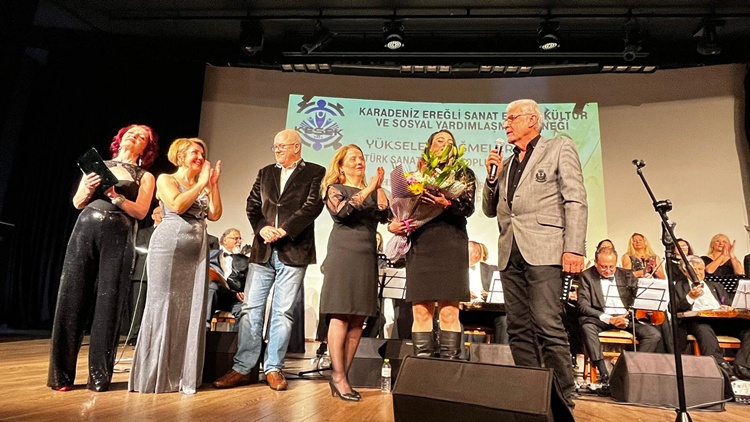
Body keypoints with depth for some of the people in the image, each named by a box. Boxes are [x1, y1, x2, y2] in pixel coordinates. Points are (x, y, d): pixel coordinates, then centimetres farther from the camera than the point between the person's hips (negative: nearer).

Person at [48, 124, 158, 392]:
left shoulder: (145, 176, 14)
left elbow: (141, 212, 0)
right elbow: (77, 203, 13)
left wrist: (116, 196, -14)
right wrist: (88, 189, -7)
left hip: (118, 236, -2)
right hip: (85, 228, 2)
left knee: (108, 303, -4)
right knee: (72, 297, -1)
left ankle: (99, 375, 4)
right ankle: (61, 374, 8)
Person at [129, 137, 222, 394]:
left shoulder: (203, 187, 20)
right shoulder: (166, 179, 6)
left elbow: (215, 215, 6)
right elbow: (178, 205, -13)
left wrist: (213, 184, 2)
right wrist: (201, 183, -6)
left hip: (197, 250, 5)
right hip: (170, 247, -5)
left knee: (191, 310, 2)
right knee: (163, 307, -2)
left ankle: (183, 375, 9)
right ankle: (155, 375, 8)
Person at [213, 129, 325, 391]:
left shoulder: (315, 172, 3)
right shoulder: (265, 172, 18)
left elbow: (313, 206, -9)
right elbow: (252, 205, 11)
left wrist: (284, 230, -15)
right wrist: (262, 227, -8)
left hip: (294, 250, -4)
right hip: (264, 250, 4)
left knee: (283, 311, 2)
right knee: (251, 309, 4)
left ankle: (273, 368, 13)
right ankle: (242, 368, 13)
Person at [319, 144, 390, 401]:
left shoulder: (371, 192, 19)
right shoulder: (334, 189, 7)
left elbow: (384, 216, 4)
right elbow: (341, 211, -13)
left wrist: (379, 187, -1)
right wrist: (368, 189, -12)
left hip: (367, 257, 5)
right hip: (344, 254, -5)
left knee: (358, 319, 1)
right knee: (341, 316, -9)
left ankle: (343, 374, 7)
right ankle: (338, 377, -6)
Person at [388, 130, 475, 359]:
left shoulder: (463, 174, 12)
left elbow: (468, 207, -3)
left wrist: (446, 203, -22)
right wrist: (392, 224, -4)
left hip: (450, 246, -2)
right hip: (420, 245, 2)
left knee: (449, 312, -6)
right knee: (420, 311, 0)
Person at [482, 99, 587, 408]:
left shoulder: (560, 148, 7)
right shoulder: (506, 164, 23)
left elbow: (575, 200, -3)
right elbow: (490, 210, 21)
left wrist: (574, 248, -14)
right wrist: (492, 175, 6)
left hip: (543, 250, -6)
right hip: (510, 254, 6)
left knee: (548, 327, -11)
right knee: (519, 330, 6)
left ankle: (563, 398, 1)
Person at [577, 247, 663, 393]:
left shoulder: (627, 275, 14)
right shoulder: (586, 276, 3)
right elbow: (583, 306, -6)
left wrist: (628, 316, -13)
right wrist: (608, 319, -20)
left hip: (625, 317, 4)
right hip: (600, 318, -3)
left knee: (654, 334, -21)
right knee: (587, 326, -36)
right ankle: (604, 376, -34)